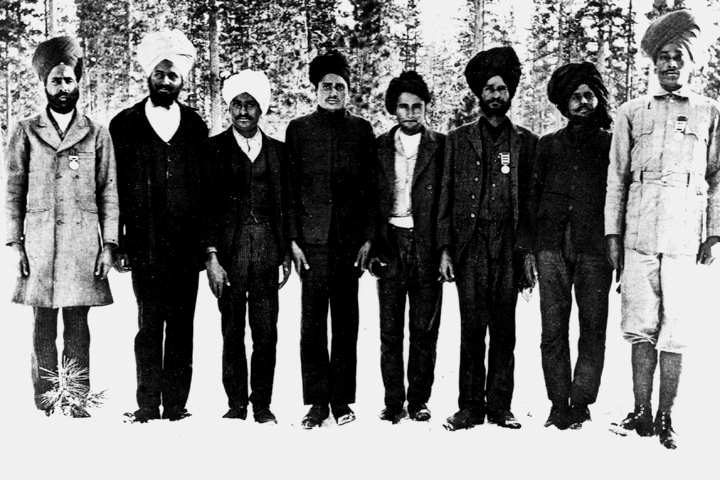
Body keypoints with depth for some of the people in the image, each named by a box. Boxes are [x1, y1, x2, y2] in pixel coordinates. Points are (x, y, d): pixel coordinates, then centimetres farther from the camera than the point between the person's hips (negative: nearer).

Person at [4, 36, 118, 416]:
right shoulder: (25, 132, 9)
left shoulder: (96, 134, 8)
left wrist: (108, 245, -1)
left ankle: (78, 403, 9)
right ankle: (44, 405, 12)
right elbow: (13, 191, 8)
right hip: (39, 242, 0)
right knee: (43, 328, 4)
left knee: (78, 327, 3)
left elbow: (108, 192, 6)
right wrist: (15, 243, 0)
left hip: (83, 242, 0)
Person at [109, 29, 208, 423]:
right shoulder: (125, 124, 6)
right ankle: (147, 406, 11)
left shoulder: (195, 125, 11)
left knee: (182, 327, 5)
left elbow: (205, 186, 8)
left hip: (186, 245, 2)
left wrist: (207, 242, 3)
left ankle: (176, 405, 13)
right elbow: (114, 188, 3)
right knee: (149, 326, 2)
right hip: (144, 246, -1)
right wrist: (117, 243, -2)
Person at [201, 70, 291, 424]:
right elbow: (207, 206, 0)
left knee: (266, 333, 2)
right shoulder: (214, 149, 4)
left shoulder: (277, 150, 12)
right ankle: (236, 405, 14)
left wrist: (286, 254, 6)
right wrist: (211, 256, -8)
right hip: (229, 248, -1)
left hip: (267, 249, 2)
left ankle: (262, 404, 14)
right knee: (232, 332, 4)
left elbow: (284, 205, 12)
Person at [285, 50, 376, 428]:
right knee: (313, 321, -1)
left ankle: (342, 398, 14)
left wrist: (368, 238, 0)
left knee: (346, 321, 5)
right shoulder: (299, 129, 8)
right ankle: (317, 401, 8)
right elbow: (290, 188, 5)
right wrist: (293, 239, -2)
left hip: (350, 237, 1)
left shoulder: (361, 129, 10)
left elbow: (370, 187, 8)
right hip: (312, 237, -1)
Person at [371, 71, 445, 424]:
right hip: (390, 244, 2)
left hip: (427, 246, -1)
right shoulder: (380, 147, 9)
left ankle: (419, 400, 16)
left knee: (424, 329, 4)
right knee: (390, 330, 4)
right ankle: (393, 401, 13)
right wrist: (372, 244, -1)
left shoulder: (441, 146, 4)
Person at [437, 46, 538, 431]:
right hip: (470, 245, 0)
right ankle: (470, 406, 8)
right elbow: (445, 197, 9)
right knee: (471, 328, -1)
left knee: (504, 330, 3)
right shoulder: (458, 140, 13)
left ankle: (500, 406, 12)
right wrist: (445, 248, 0)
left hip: (509, 247, 0)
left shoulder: (526, 142, 12)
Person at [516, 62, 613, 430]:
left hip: (595, 249, -1)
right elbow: (533, 198, 13)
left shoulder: (611, 145, 10)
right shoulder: (548, 145, 15)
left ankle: (580, 403, 10)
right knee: (553, 330, 1)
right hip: (551, 247, 2)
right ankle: (559, 404, 10)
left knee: (593, 328, 0)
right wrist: (528, 249, 6)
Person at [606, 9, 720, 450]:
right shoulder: (632, 112, 13)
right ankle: (641, 413, 12)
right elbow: (616, 177, 13)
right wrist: (613, 232, 6)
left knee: (675, 334, 1)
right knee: (641, 329, 3)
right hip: (638, 235, 1)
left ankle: (666, 418, 12)